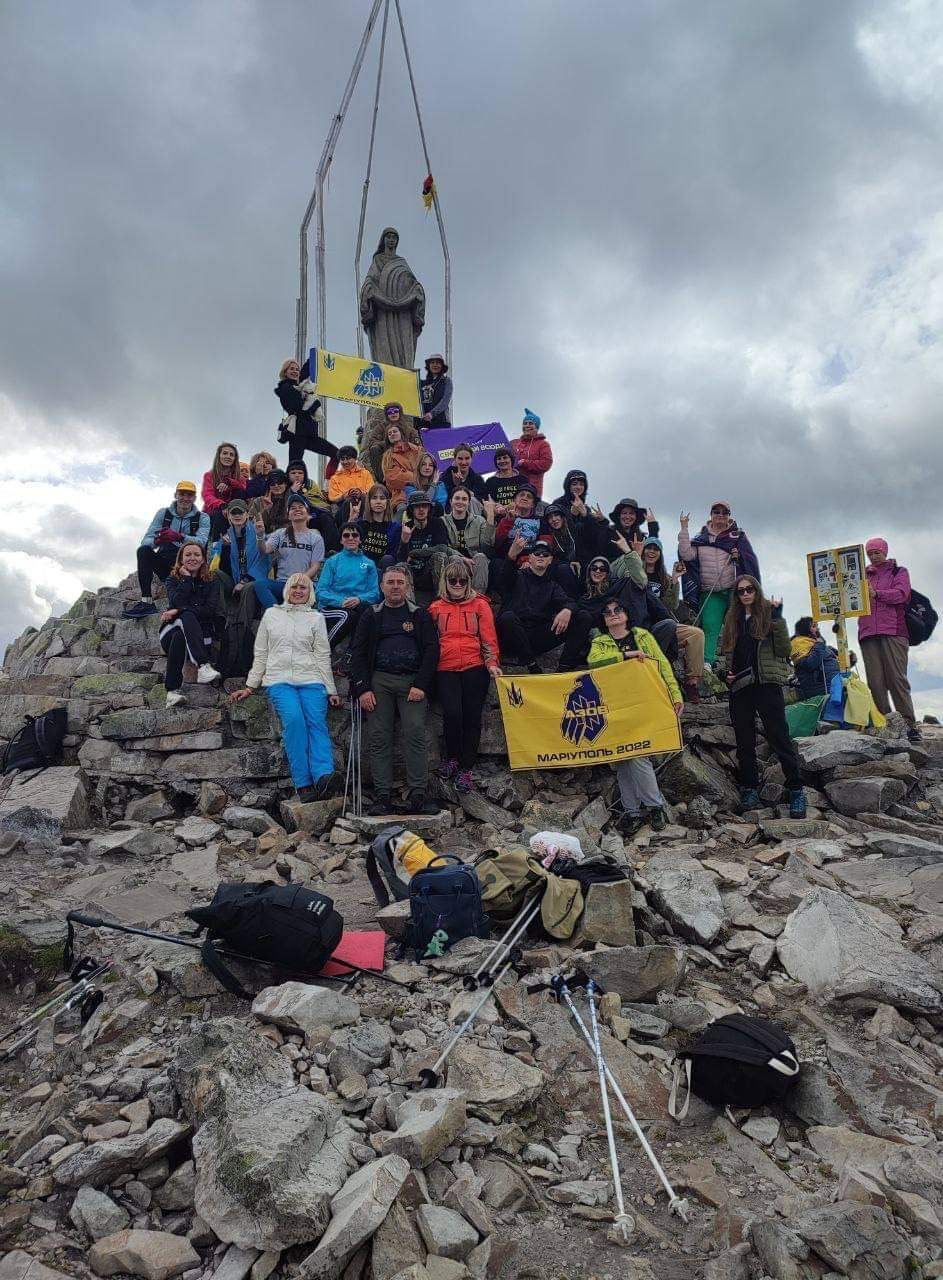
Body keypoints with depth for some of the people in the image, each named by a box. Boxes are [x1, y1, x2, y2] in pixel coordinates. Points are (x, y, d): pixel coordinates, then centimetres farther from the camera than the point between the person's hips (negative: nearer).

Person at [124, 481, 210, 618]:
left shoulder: (202, 518, 4)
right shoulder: (163, 513, 11)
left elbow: (202, 542, -17)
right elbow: (146, 540, 1)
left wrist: (178, 536, -35)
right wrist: (156, 541, -25)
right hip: (164, 563, 3)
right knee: (143, 550, -23)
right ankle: (146, 601, -33)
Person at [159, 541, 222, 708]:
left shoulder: (211, 582, 12)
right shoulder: (173, 579, 12)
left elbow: (210, 610, -6)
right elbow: (176, 602, -10)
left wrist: (178, 611, -13)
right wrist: (187, 578, -6)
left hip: (201, 635, 1)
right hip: (171, 631, -1)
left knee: (180, 637, -33)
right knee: (187, 616, -32)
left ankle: (172, 691, -40)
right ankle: (203, 665, -49)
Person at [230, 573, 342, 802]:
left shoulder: (316, 617, 18)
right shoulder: (271, 614, 20)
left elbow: (323, 656, 14)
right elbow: (260, 654, 21)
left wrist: (331, 690, 7)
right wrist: (250, 686, 15)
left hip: (311, 680, 1)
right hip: (279, 679, -1)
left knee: (317, 721, -23)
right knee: (294, 719, -26)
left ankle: (323, 776, -38)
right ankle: (303, 784, -29)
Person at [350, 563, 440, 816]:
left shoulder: (420, 615, 13)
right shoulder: (371, 615, 15)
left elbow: (431, 650, 4)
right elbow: (358, 652, 8)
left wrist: (421, 685, -7)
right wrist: (363, 688, -4)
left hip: (413, 681, -1)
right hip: (379, 681, 1)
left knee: (415, 735, -12)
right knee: (379, 738, -4)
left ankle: (417, 796, -10)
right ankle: (382, 796, -1)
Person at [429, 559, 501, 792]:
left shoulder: (480, 604, 8)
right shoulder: (436, 607, 13)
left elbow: (489, 637, 5)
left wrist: (492, 663, -5)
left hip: (475, 668, 0)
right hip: (446, 670, 1)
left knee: (472, 716, -1)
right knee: (452, 713, -16)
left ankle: (466, 768, 12)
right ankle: (451, 757, 9)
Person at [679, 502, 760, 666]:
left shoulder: (738, 535, 11)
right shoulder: (701, 538, 13)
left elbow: (751, 560, 8)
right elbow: (686, 554, -2)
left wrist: (739, 556, -13)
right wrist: (684, 529, -4)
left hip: (733, 591, 0)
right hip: (710, 593, 1)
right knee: (709, 628, -11)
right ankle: (706, 663, -17)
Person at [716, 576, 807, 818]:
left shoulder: (768, 613, 3)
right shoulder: (732, 619, 14)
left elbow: (783, 649, -7)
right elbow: (722, 650, 20)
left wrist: (777, 618, -14)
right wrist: (724, 671, 2)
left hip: (767, 684, -4)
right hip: (739, 687, 4)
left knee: (779, 738, -7)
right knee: (744, 742, 8)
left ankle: (796, 791, -1)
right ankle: (749, 790, 17)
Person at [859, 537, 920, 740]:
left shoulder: (899, 572, 16)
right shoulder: (863, 575, 24)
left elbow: (901, 594, -2)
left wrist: (876, 593, -15)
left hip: (893, 632, -3)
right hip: (868, 633, 3)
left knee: (897, 679, -11)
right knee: (875, 683, -5)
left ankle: (909, 726, -10)